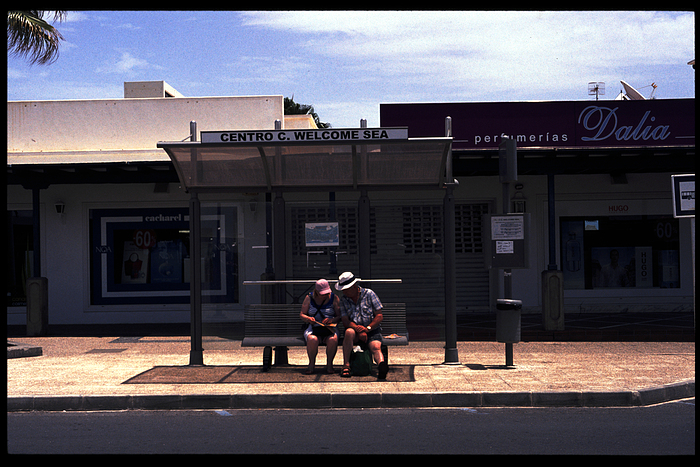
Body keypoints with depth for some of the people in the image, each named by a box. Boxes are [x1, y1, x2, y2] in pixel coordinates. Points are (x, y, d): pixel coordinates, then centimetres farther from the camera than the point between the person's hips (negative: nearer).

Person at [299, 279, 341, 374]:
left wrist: (332, 320, -16)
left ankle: (329, 364, -12)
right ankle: (311, 364, -12)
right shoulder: (309, 298, 9)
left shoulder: (334, 298, 7)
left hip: (330, 328, 0)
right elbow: (302, 314, 11)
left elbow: (340, 316, 5)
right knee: (312, 339, -36)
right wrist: (308, 319, -12)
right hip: (313, 328, 0)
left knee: (333, 340, -35)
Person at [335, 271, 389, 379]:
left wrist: (367, 329, -13)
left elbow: (379, 316, 1)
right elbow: (345, 321, 0)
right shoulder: (344, 299, 10)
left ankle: (381, 364, -63)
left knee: (375, 347, -31)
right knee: (349, 332, -33)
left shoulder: (369, 294, 3)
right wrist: (358, 329, -19)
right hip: (355, 331, 2)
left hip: (372, 330, -2)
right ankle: (346, 365, -33)